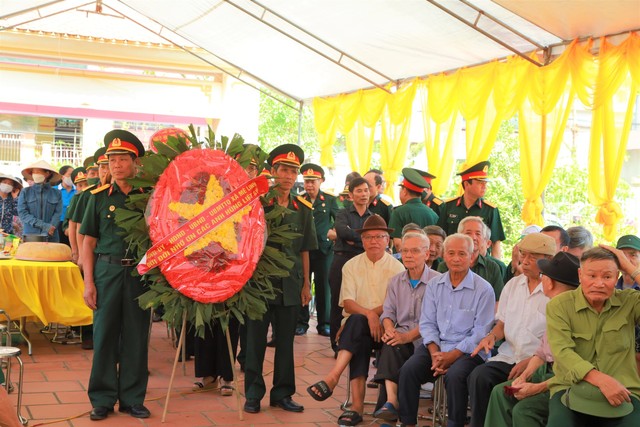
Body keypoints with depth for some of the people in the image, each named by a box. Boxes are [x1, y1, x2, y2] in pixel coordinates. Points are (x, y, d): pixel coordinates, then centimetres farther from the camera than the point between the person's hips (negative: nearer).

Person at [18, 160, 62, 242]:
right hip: (30, 235, 0)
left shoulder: (56, 193, 8)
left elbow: (57, 214, 0)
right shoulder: (25, 192, 9)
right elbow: (22, 213, 0)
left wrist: (48, 229, -16)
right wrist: (44, 225, -12)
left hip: (51, 237, 0)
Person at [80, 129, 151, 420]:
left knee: (136, 336, 5)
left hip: (139, 272, 0)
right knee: (105, 334, 4)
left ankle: (132, 399, 17)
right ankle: (102, 399, 15)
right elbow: (88, 242, 5)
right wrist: (88, 282, -3)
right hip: (107, 270, 0)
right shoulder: (99, 197, 4)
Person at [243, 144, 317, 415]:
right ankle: (253, 394, 15)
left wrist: (306, 284, 10)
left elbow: (304, 251, 12)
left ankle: (282, 393, 21)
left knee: (285, 341, 10)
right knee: (256, 340, 4)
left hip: (290, 285, 3)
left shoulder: (303, 209, 7)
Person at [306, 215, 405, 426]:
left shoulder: (396, 268, 4)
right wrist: (369, 314, -21)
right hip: (356, 326, 2)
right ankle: (357, 406, -41)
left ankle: (332, 378, -42)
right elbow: (348, 304, -2)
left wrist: (369, 315, -15)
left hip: (385, 328, -1)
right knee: (360, 340, -35)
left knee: (356, 322, -34)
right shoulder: (351, 266, 9)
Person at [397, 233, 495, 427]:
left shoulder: (483, 289, -4)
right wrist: (434, 353, -9)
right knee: (408, 369, -21)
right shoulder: (434, 285, 11)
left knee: (454, 375, -33)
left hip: (467, 350, -4)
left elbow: (481, 331, -8)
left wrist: (453, 355, -16)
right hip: (436, 345, 4)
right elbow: (427, 323, 8)